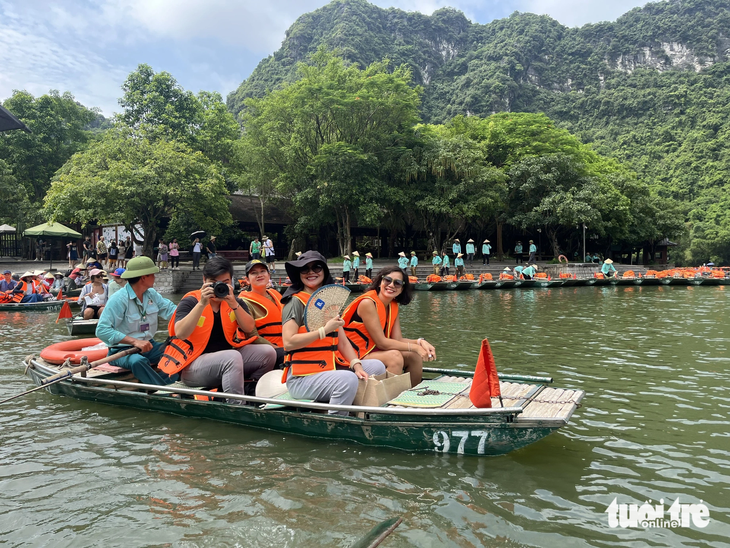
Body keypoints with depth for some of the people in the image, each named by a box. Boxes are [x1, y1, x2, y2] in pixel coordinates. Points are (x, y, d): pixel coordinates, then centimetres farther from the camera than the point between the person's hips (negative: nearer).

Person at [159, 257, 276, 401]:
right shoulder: (190, 301, -4)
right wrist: (202, 304, -25)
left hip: (227, 360, 6)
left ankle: (248, 392, 1)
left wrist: (233, 304, -20)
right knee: (233, 357, -34)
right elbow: (180, 334, -21)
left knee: (268, 352, -12)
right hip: (193, 365, -6)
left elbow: (249, 328, -7)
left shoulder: (236, 302, 10)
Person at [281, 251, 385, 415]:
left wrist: (357, 365, -4)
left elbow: (343, 342, 12)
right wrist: (324, 330, -17)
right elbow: (288, 342, -17)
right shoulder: (295, 302, -5)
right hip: (303, 377, -8)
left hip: (332, 368, 8)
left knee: (377, 366, 0)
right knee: (348, 379, -31)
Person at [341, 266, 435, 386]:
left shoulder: (393, 306, 7)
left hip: (373, 352, 8)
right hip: (354, 357, -8)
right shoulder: (368, 303, -19)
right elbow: (382, 342, -21)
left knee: (414, 356, -5)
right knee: (394, 356, -28)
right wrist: (415, 347, -19)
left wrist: (420, 342, -17)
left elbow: (398, 339, 0)